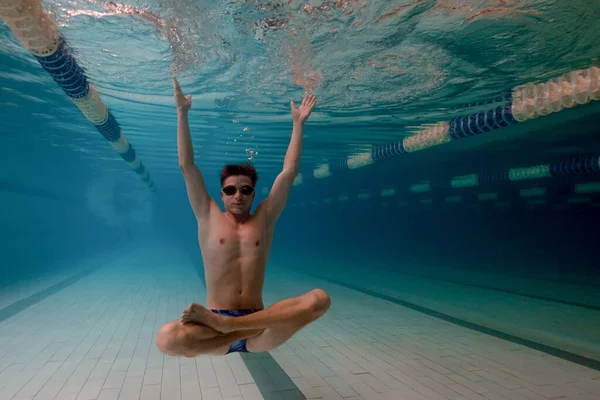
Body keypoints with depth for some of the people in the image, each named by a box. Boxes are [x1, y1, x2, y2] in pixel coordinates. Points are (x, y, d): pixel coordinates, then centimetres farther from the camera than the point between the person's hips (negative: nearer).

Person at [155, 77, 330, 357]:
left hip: (256, 316, 2)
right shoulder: (209, 217, 6)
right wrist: (182, 113, 2)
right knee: (167, 339, -34)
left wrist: (298, 124, 7)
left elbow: (289, 172, 7)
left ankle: (224, 324, -27)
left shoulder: (264, 218, 8)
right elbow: (187, 167, 3)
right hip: (215, 320, -1)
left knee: (319, 300, -27)